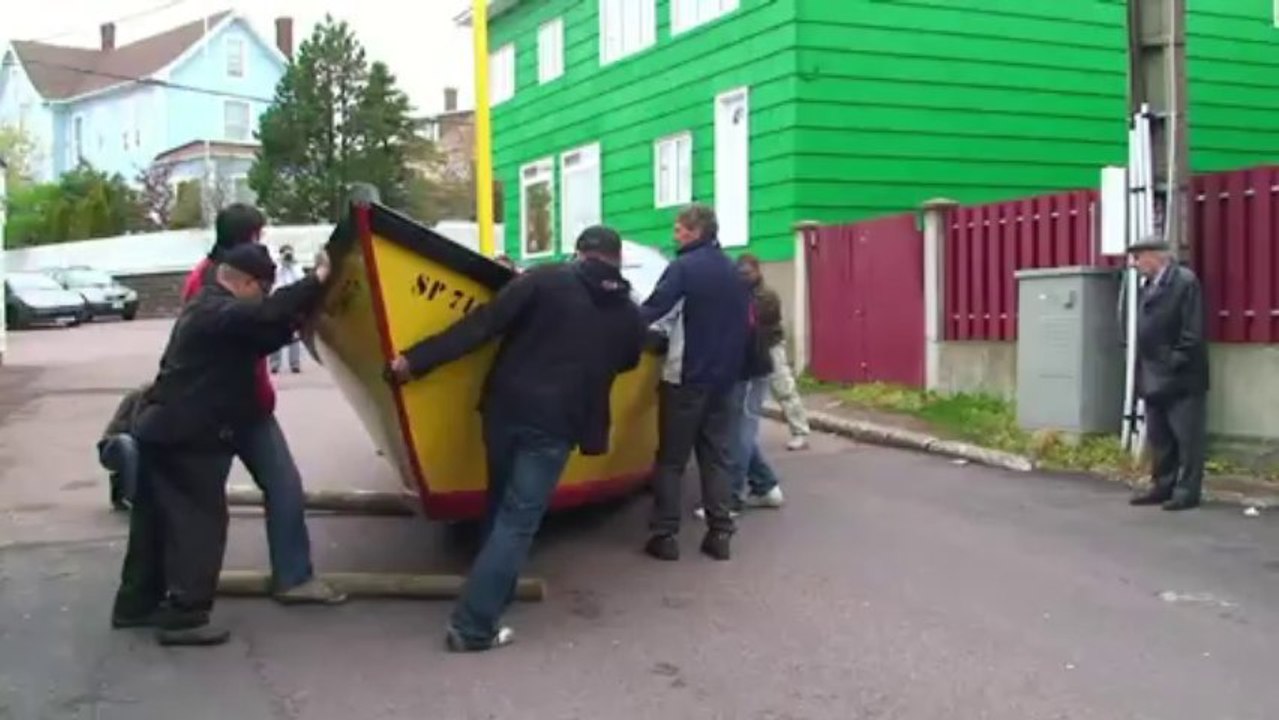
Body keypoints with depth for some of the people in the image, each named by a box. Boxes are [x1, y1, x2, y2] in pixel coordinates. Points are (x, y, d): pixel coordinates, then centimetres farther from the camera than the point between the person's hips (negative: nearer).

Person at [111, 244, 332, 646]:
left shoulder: (207, 309, 18)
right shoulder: (220, 312, -16)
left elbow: (259, 338, 21)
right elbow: (267, 315, -33)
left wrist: (303, 304, 7)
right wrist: (317, 282, -26)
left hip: (164, 430, 10)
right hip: (189, 437, -10)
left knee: (156, 521, 16)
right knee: (199, 522, -5)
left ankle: (137, 603, 26)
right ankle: (184, 616, -4)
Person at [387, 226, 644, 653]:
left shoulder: (545, 280, -1)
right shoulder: (628, 314, 6)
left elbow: (481, 325, -8)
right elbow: (627, 362, 26)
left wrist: (416, 360, -7)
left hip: (507, 408, 1)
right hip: (556, 425, -1)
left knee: (500, 505, 22)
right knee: (518, 519, 0)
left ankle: (495, 595, 36)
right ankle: (474, 626, -6)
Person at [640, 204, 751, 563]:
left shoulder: (684, 267, -9)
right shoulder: (733, 272, 13)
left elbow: (652, 310, -17)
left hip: (687, 377, -6)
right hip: (726, 378, 6)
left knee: (671, 457, 2)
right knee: (719, 456, 10)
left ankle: (665, 535, 1)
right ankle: (720, 533, 7)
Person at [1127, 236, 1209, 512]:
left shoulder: (1185, 281, -11)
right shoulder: (1148, 286, 13)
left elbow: (1193, 332, -16)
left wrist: (1176, 365, -17)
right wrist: (1142, 373, 10)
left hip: (1180, 378, -8)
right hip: (1155, 379, 8)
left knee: (1187, 438, -1)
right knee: (1159, 438, 13)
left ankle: (1187, 492, 4)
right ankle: (1163, 487, 21)